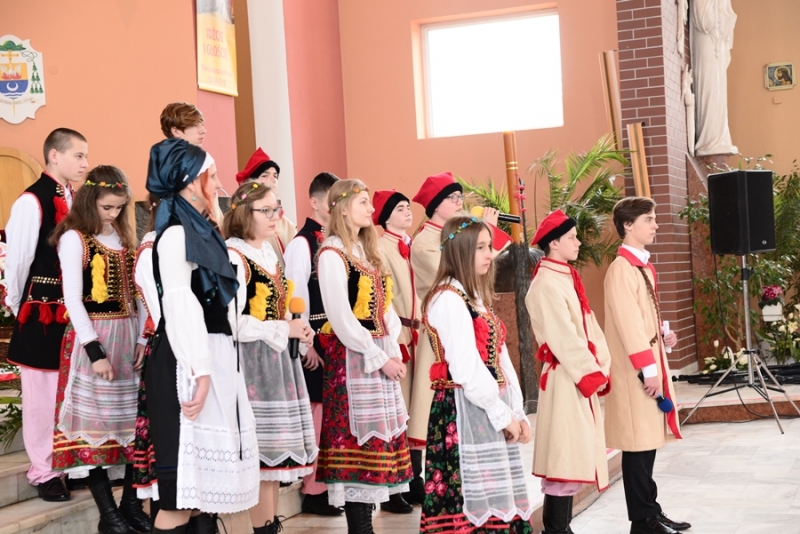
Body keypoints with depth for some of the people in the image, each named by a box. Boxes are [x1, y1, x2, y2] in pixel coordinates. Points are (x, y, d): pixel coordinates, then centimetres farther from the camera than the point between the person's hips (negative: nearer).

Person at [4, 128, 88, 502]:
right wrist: (18, 305, -1)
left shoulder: (76, 200, 8)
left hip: (74, 309, 7)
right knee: (43, 391, 4)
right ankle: (44, 471, 15)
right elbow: (17, 258, -11)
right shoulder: (32, 201, -14)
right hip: (42, 312, -6)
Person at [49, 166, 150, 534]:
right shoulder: (74, 239, -6)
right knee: (95, 422, -3)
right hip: (92, 339, -6)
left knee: (132, 421, 7)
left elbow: (134, 294, 12)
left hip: (128, 337, 6)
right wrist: (95, 349, -18)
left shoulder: (124, 237, 12)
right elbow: (72, 299, -12)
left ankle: (132, 504, 15)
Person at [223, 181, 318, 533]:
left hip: (278, 359, 9)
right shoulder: (233, 258, -14)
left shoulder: (269, 252, 14)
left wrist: (298, 330, 8)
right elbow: (233, 323, -20)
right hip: (253, 363, -9)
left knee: (275, 449, 12)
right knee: (263, 451, -6)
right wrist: (285, 329, -16)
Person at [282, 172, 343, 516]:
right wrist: (306, 342, -15)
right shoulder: (302, 244, -9)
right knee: (316, 409, -2)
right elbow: (296, 296, -13)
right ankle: (312, 488, 6)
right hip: (316, 337, -7)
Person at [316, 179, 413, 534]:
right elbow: (341, 318, -16)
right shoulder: (332, 255, -10)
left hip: (382, 355, 8)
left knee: (378, 438, 8)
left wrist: (394, 351, 1)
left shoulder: (367, 251, 16)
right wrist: (379, 357, -14)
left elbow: (384, 308, 14)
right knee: (358, 439, -6)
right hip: (353, 358, -8)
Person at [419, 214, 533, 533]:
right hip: (464, 413, -9)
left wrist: (517, 412, 5)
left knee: (496, 500, 8)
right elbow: (467, 369, -18)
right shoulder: (448, 300, -12)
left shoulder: (475, 298, 17)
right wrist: (504, 415, -12)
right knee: (472, 502, -6)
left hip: (491, 412, 9)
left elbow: (500, 360, 13)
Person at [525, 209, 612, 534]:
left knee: (575, 457, 12)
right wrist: (593, 374, -14)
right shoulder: (546, 284, -14)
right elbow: (565, 339, -18)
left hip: (581, 378, 9)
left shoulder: (567, 278, 15)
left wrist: (601, 369, 6)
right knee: (565, 458, -7)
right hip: (566, 381, -9)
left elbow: (589, 328, 14)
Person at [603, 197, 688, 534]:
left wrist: (663, 336, 5)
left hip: (652, 363, 9)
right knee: (638, 443, -2)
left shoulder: (643, 265, 14)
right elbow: (628, 323, -20)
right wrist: (647, 369, -20)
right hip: (636, 371, -9)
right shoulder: (621, 269, -15)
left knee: (649, 440, 14)